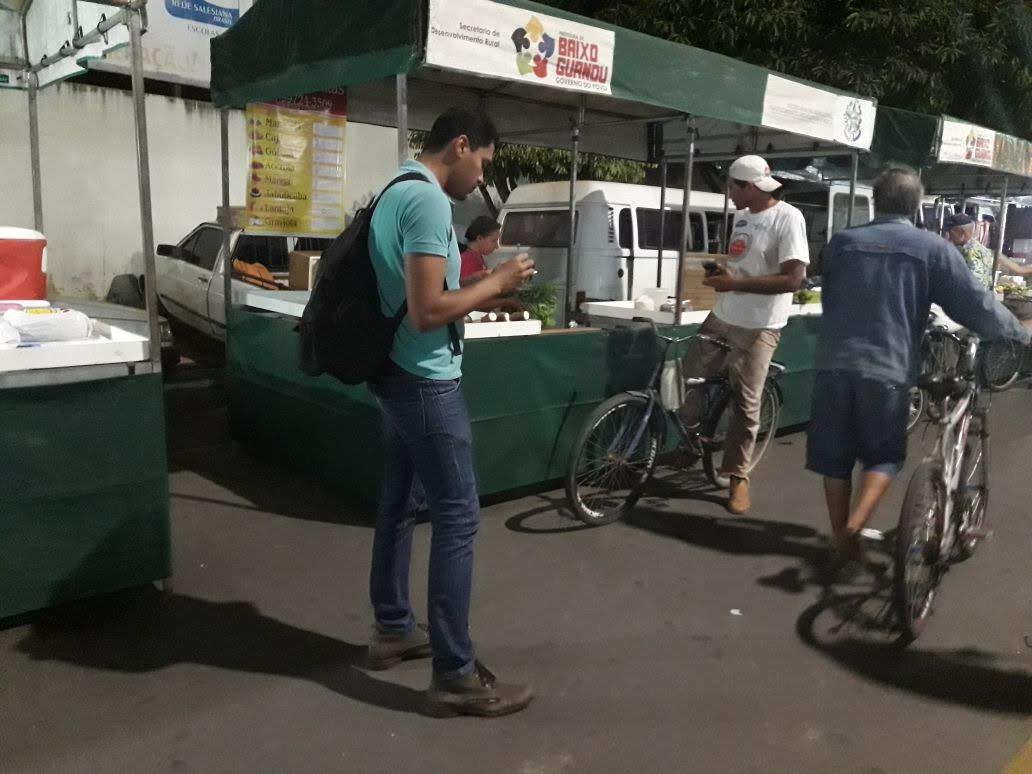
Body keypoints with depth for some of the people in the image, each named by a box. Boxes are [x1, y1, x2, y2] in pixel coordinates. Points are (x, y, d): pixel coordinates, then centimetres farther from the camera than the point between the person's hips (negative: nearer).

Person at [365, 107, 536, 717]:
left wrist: (480, 295, 12)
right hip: (426, 380, -11)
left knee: (400, 503, 17)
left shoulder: (397, 190, 13)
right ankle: (455, 675, 2)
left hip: (397, 373, 11)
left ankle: (393, 629, 31)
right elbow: (426, 311, -26)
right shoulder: (428, 199, -18)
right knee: (458, 517, -6)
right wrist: (495, 283, -13)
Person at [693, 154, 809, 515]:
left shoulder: (787, 218, -15)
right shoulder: (742, 216, 8)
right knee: (689, 379, 12)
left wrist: (735, 283, -24)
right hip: (721, 317, 8)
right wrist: (720, 273, 3)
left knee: (746, 403, 0)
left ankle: (739, 476, 15)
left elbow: (794, 279, -22)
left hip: (758, 327, -7)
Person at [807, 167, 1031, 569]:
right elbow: (976, 304, 0)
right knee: (884, 455, 14)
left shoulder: (842, 241, 8)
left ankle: (842, 539, 19)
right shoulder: (932, 247, 1)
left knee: (835, 454, 12)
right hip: (888, 368, -2)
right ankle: (855, 523, -5)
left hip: (835, 363, 2)